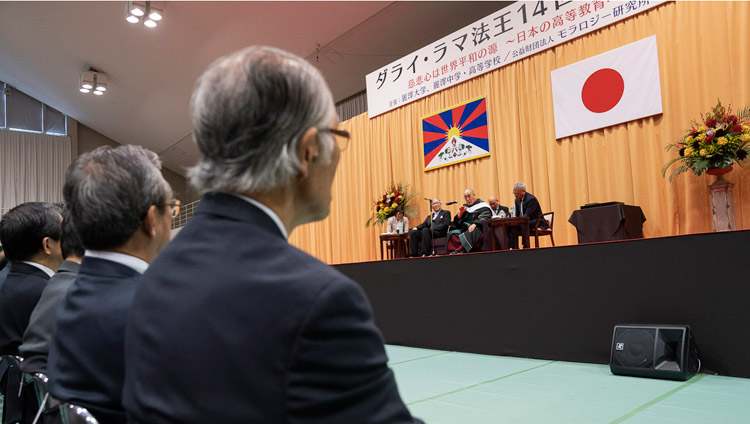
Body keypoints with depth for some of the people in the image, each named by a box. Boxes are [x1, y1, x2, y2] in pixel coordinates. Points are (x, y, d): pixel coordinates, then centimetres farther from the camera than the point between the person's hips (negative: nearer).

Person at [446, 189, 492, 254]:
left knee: (470, 233, -38)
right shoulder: (465, 207, 19)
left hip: (477, 228, -5)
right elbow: (456, 222, 16)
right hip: (465, 229, 5)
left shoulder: (483, 206, 5)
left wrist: (475, 224, -28)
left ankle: (459, 250, -41)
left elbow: (484, 218, -11)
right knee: (453, 233, -23)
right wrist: (460, 213, -4)